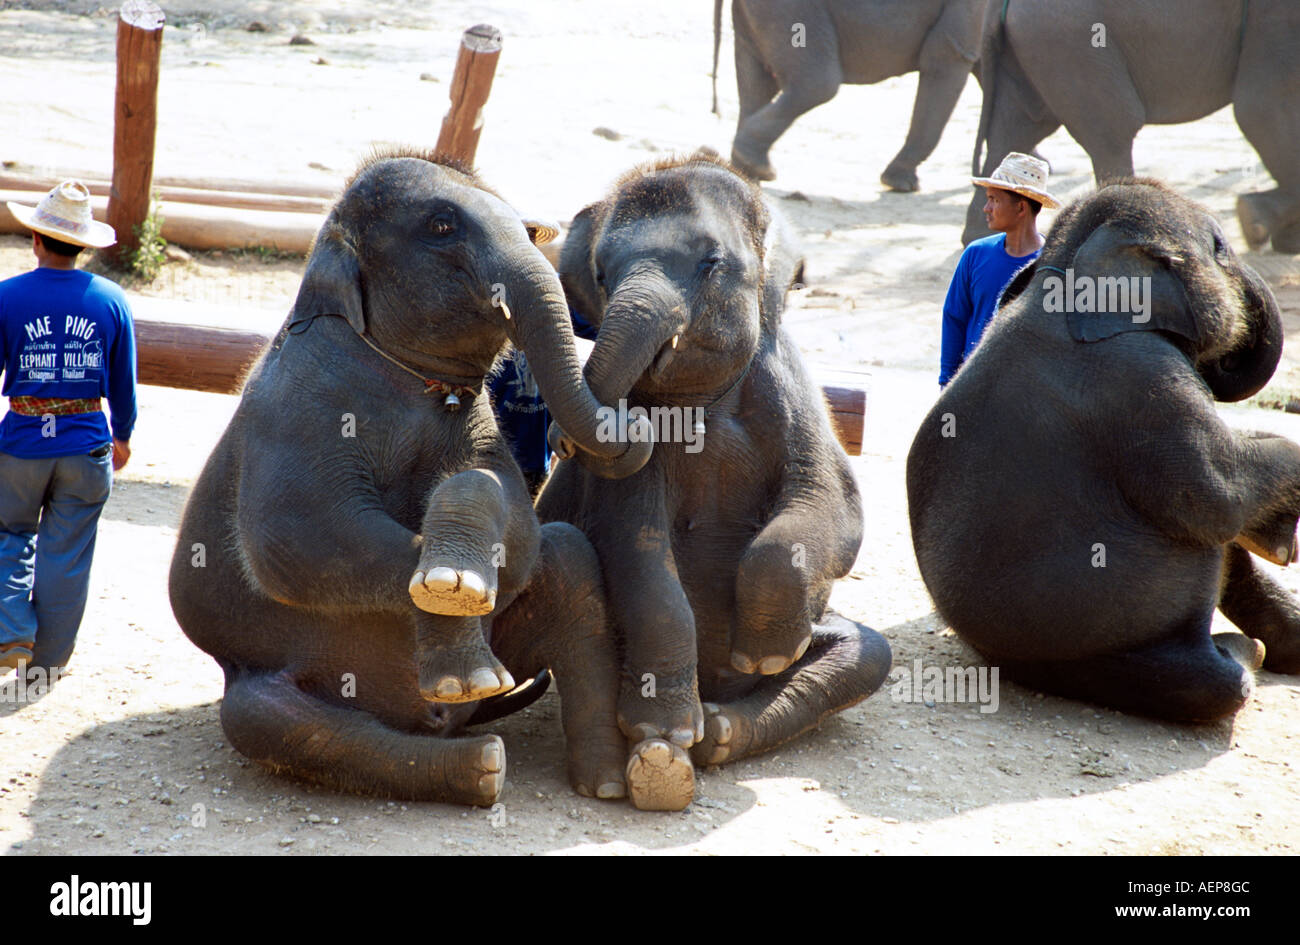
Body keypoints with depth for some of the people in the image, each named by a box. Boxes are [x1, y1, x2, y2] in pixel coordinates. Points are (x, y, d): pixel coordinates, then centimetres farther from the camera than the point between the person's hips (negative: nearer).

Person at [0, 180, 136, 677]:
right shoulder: (111, 300, -4)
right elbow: (123, 382, 5)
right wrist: (123, 435, 20)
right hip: (86, 447, 1)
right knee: (66, 556, 10)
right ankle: (47, 661, 17)